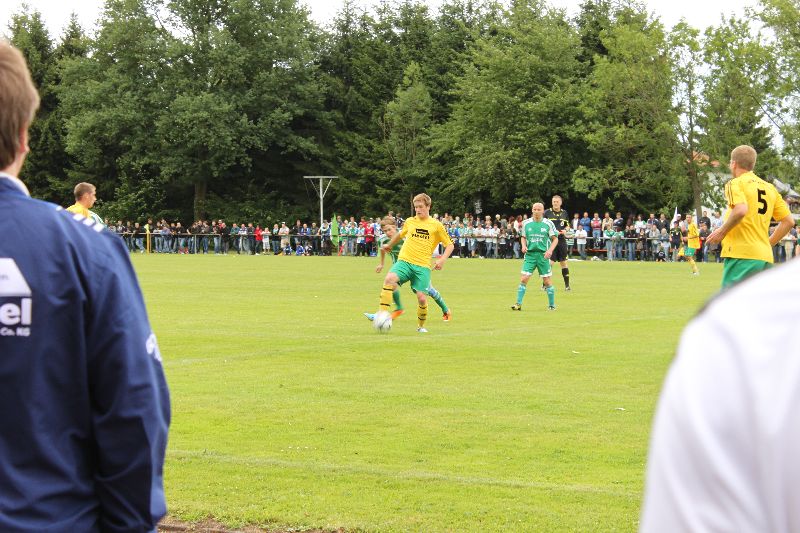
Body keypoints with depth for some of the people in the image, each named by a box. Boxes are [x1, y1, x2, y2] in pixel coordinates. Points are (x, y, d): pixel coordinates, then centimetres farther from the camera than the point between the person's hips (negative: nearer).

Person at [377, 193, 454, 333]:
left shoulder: (436, 225, 5)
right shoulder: (410, 222, 12)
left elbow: (450, 245, 9)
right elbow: (401, 234, 34)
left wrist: (442, 260, -6)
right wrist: (389, 245, 43)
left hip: (423, 266, -1)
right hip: (404, 261, 1)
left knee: (422, 298, -9)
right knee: (389, 279, -29)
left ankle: (421, 326, 19)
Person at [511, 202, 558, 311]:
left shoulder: (548, 223, -2)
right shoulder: (526, 223, 5)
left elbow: (555, 239, 3)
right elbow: (523, 237, 17)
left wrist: (550, 250, -12)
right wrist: (523, 245, -3)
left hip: (543, 254, -1)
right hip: (530, 254, 2)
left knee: (547, 281, 2)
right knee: (524, 279, -8)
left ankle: (552, 305, 14)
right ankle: (518, 304, -3)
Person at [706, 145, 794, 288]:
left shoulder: (736, 183, -1)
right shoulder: (770, 188, 19)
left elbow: (740, 210, -21)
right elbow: (789, 221, 16)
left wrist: (721, 232, -9)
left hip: (742, 256, -7)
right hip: (765, 257, 7)